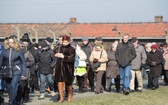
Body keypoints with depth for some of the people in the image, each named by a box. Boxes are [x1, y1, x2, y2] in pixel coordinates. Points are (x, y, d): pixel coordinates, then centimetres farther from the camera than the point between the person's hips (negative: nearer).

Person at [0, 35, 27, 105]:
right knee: (8, 87, 9)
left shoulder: (19, 50, -4)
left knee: (13, 85, -17)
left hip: (16, 71, -3)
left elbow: (23, 62, -1)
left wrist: (23, 73, -5)